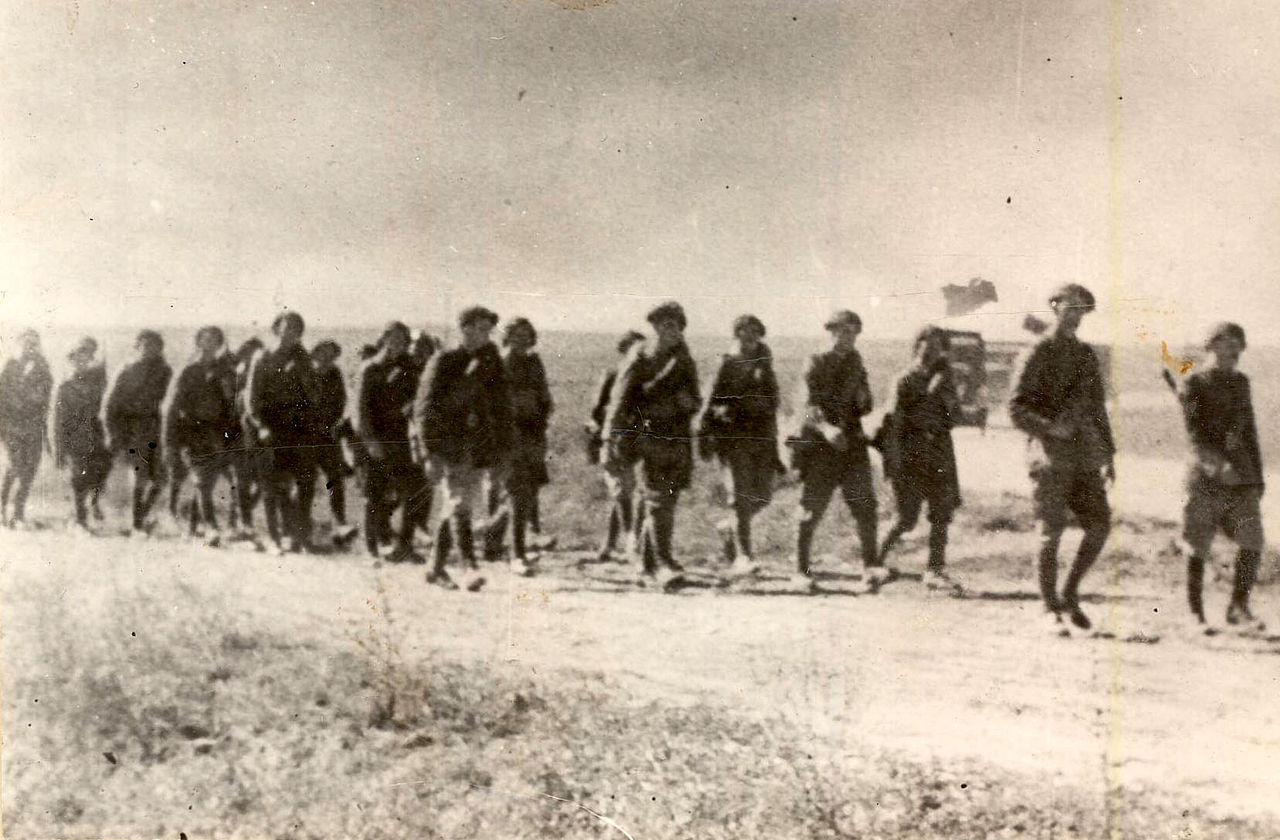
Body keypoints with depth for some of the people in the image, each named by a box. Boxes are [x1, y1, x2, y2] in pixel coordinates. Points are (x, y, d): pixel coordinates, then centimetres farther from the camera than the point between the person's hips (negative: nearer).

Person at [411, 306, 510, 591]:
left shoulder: (493, 364, 10)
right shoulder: (443, 362, -6)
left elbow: (502, 409, 17)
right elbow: (425, 407, -9)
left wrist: (502, 446, 9)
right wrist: (430, 451, -16)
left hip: (477, 448, 6)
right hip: (448, 444, -6)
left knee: (454, 508, 11)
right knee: (458, 507, -15)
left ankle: (437, 568, 21)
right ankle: (469, 568, -24)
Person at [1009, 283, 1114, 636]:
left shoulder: (1086, 355, 16)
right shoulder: (1039, 353, -2)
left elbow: (1097, 406, 23)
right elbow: (1016, 408, -6)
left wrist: (1109, 452, 18)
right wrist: (1049, 427, -21)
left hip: (1084, 453, 6)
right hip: (1050, 454, -6)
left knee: (1100, 525, -1)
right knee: (1052, 532, -7)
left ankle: (1070, 594, 15)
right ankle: (1051, 610, 2)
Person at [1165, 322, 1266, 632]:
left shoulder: (1241, 383, 17)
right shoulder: (1196, 383, -1)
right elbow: (1194, 430, -12)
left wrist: (1258, 477, 19)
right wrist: (1218, 461, -28)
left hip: (1241, 474, 5)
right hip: (1207, 475, -5)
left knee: (1253, 542, -5)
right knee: (1199, 548, 0)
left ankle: (1238, 608, 7)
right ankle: (1196, 613, 10)